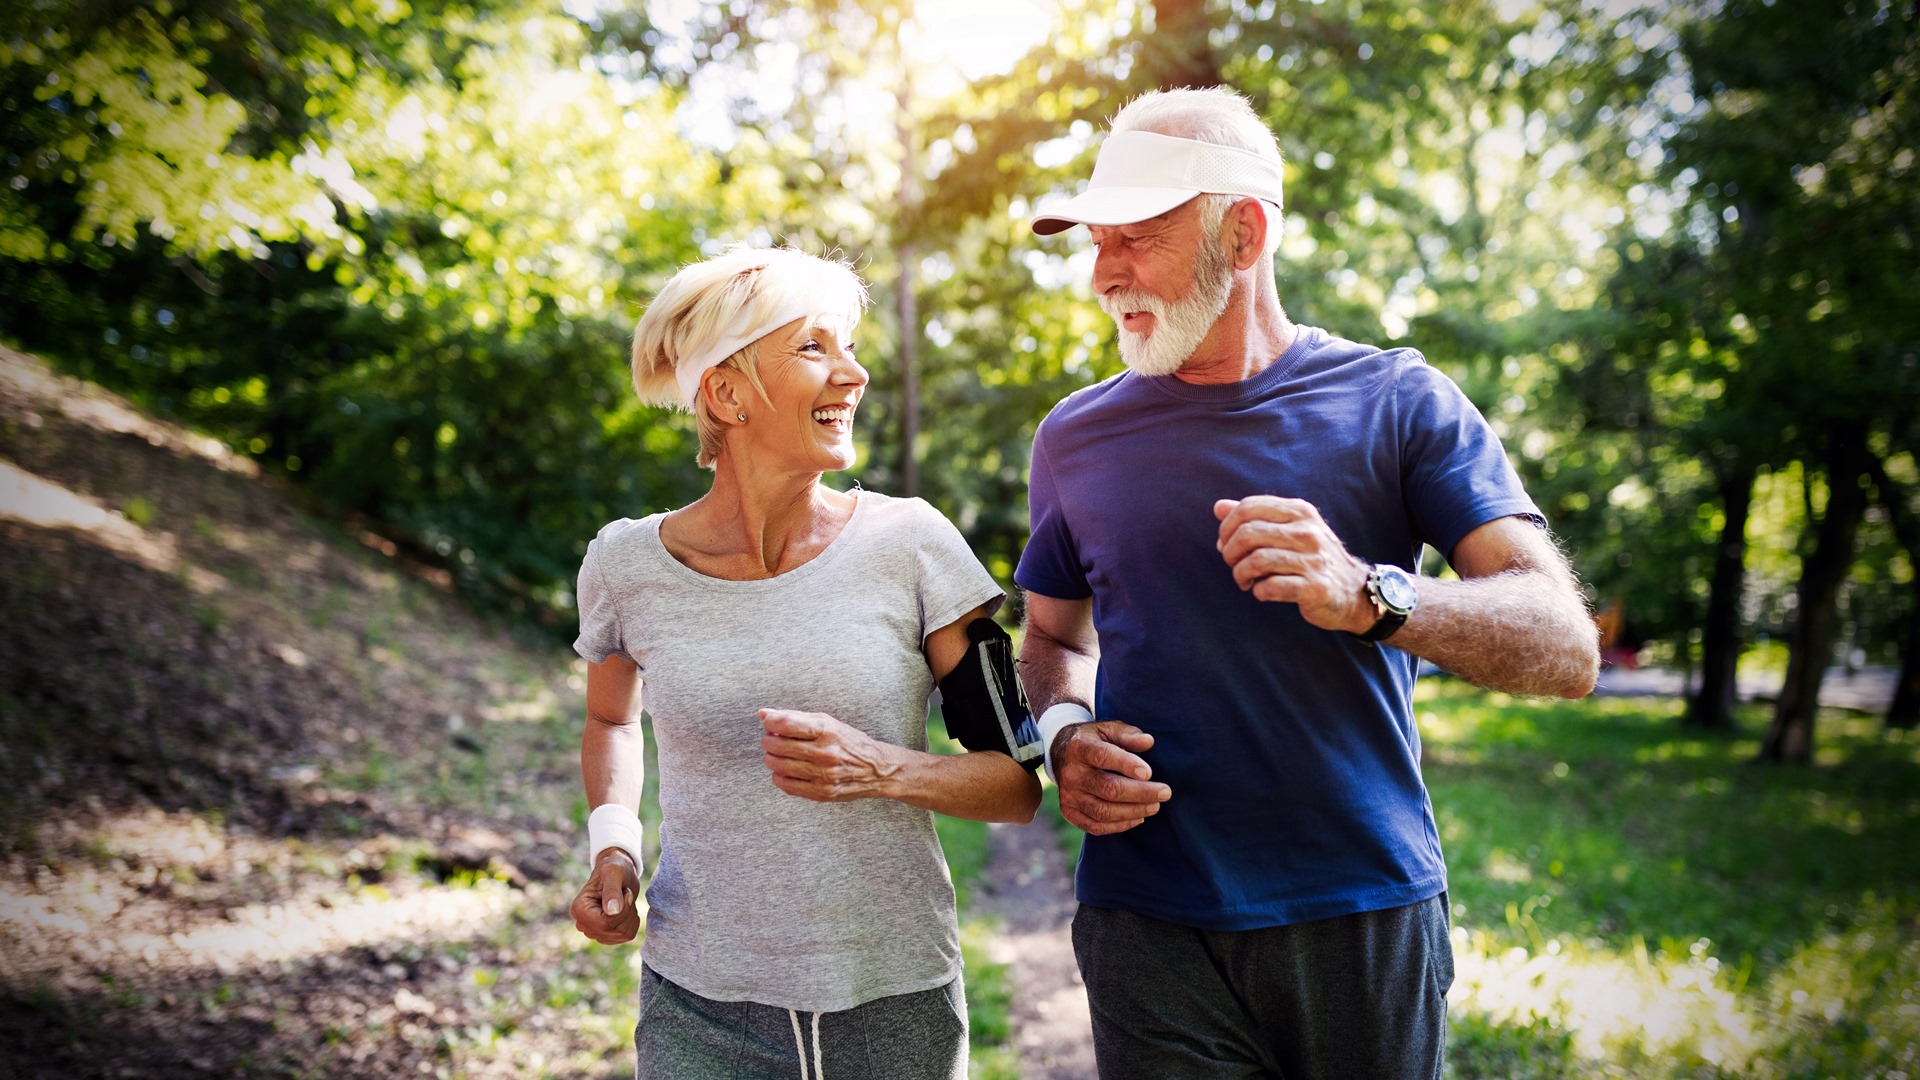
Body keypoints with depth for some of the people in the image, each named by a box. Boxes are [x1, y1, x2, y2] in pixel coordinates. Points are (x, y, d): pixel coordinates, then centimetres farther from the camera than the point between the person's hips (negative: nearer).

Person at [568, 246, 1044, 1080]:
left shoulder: (908, 544, -8)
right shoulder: (626, 564, -5)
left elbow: (1018, 783, -4)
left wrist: (881, 771, -21)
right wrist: (613, 845, 0)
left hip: (898, 1003, 0)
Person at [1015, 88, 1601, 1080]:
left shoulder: (1398, 404, -3)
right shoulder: (1078, 436, 6)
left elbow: (1565, 648, -9)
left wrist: (1368, 599, -27)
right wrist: (1063, 737, -3)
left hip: (1369, 914, -1)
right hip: (1153, 930, 2)